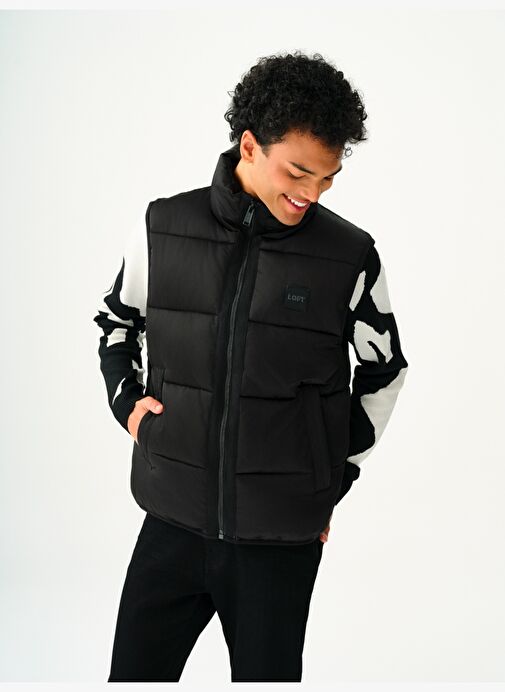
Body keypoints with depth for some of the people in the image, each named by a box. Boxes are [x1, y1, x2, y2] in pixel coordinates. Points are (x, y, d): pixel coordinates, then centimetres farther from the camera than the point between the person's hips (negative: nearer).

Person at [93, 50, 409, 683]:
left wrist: (336, 476, 9)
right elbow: (116, 323, 17)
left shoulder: (350, 256, -6)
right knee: (134, 673, 10)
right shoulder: (164, 227, -2)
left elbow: (384, 370, 10)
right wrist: (127, 401, 3)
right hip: (174, 519, 2)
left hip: (282, 536, -1)